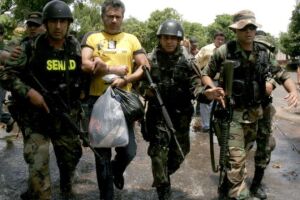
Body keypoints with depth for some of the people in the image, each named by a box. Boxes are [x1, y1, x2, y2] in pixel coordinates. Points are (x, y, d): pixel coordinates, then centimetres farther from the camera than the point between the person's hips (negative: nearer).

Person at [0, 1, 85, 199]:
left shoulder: (76, 48, -1)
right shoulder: (31, 48, -11)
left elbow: (85, 72, 14)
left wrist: (80, 90, -1)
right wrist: (29, 92, -21)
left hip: (66, 116, 4)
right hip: (36, 117, -4)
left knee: (71, 155, 20)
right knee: (38, 167, -11)